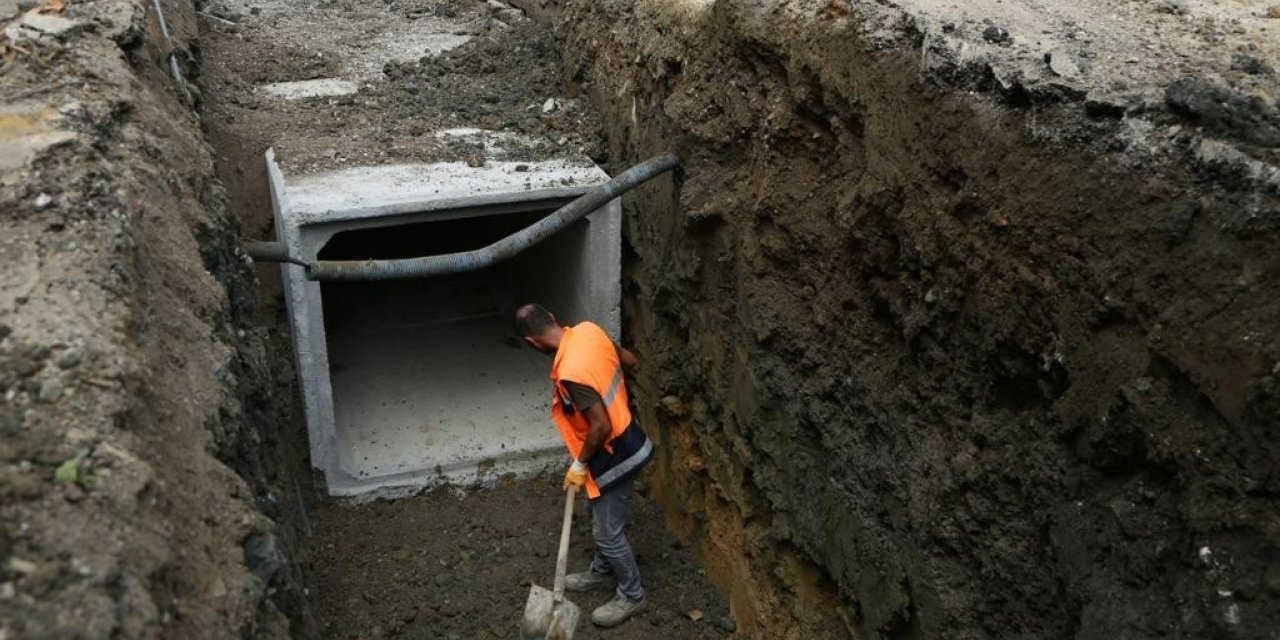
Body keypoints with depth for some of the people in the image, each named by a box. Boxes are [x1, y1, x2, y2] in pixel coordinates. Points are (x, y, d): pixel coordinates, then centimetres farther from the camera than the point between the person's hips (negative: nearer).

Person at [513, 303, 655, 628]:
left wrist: (580, 465, -13)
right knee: (600, 515, 27)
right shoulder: (588, 330, -9)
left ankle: (632, 596, 31)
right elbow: (628, 360, 6)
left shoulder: (570, 373, -34)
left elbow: (601, 427, -29)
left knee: (607, 532, 10)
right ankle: (602, 572, 48)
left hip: (613, 456, -9)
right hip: (624, 439, 9)